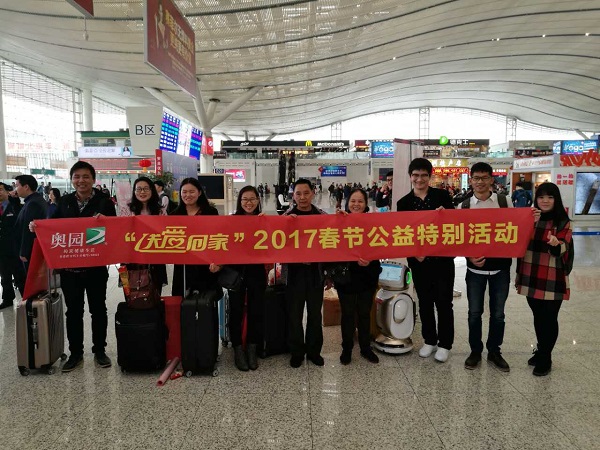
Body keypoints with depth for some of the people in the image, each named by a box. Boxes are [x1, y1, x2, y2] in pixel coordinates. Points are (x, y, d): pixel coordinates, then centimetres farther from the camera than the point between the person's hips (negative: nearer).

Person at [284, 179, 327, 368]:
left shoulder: (322, 215, 2)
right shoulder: (286, 216, -1)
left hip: (316, 270, 1)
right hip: (295, 271, -1)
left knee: (315, 313, 13)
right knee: (294, 314, 7)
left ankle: (314, 351, 28)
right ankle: (297, 352, 23)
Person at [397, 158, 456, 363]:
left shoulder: (442, 195, -2)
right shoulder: (403, 202, 2)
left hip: (442, 257, -2)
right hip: (418, 259, 2)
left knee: (443, 302, 6)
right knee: (425, 302, 13)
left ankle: (444, 344, 22)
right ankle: (429, 341, 29)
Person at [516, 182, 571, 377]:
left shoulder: (563, 222, -6)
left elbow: (562, 248, -19)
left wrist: (556, 244, -39)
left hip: (553, 280, -4)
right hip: (532, 278, 4)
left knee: (549, 319, 5)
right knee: (538, 317, 17)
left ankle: (545, 359, 19)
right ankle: (541, 351, 35)